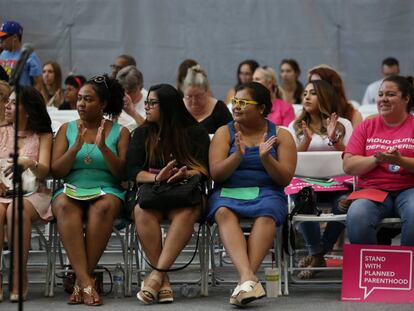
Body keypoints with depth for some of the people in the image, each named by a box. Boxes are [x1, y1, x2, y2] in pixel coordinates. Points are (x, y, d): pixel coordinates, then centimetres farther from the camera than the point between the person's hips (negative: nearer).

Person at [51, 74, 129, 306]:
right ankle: (85, 281, -45)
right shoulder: (67, 129, 16)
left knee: (103, 207, -38)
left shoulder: (120, 132, 11)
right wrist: (76, 147, -10)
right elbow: (56, 171, 6)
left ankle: (82, 279, -34)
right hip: (71, 190, 1)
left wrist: (103, 147, -13)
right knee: (64, 205, -36)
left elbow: (123, 173, 0)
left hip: (107, 191, -1)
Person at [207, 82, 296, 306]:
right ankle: (248, 277, -52)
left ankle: (245, 279, -46)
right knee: (223, 212, -35)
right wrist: (238, 156, -17)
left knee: (266, 215, -36)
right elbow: (216, 174, 0)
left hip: (267, 193, 0)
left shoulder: (280, 135, 9)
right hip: (228, 191, 0)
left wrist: (265, 158, -17)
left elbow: (285, 178, 1)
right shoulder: (224, 132, 11)